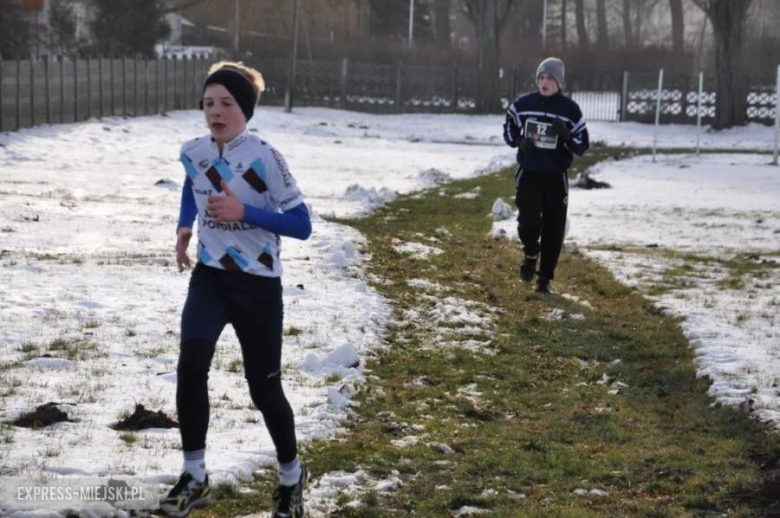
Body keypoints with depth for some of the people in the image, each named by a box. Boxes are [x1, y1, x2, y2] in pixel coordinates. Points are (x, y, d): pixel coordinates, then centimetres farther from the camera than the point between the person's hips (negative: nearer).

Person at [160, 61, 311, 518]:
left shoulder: (265, 158, -18)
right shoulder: (194, 152, -2)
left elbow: (302, 225, -16)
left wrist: (244, 212, -26)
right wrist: (185, 226, 6)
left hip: (259, 285, -4)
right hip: (210, 277, 4)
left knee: (264, 387, 4)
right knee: (191, 367, -19)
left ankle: (292, 475, 30)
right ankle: (195, 478, -5)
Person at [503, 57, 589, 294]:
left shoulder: (570, 109, -4)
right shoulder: (523, 104, 0)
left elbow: (582, 145, 0)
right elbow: (508, 129, 14)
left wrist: (565, 135, -21)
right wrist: (520, 141, -8)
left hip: (556, 177, 0)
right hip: (528, 174, 0)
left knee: (553, 230, 4)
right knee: (528, 223, -12)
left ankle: (545, 278, 18)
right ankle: (531, 255, 21)